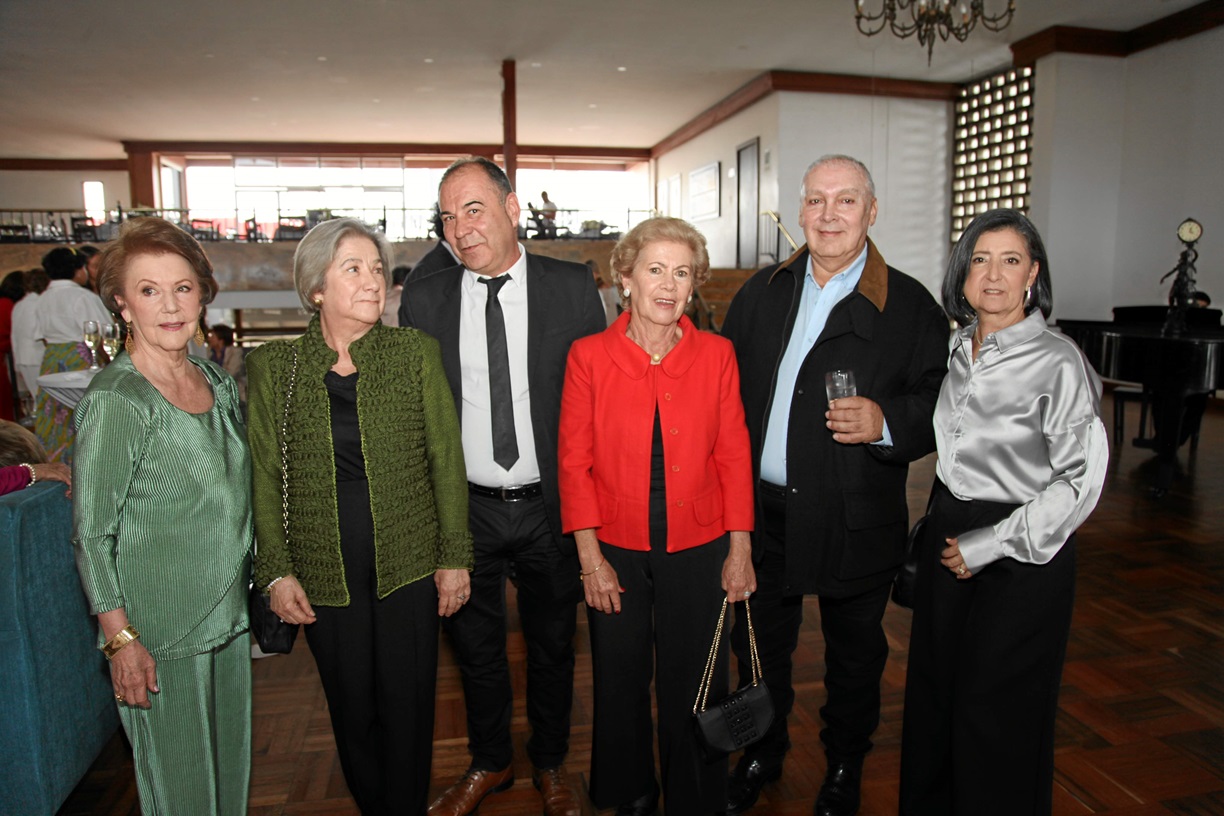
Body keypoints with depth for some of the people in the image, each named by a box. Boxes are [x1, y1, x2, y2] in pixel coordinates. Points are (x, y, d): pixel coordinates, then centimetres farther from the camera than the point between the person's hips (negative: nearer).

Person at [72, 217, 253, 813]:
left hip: (228, 611, 6)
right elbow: (91, 536, -14)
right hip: (158, 629, -6)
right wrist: (121, 640, -14)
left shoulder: (216, 381, 2)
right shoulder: (114, 401, -18)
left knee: (230, 759, 20)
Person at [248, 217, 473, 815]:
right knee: (351, 707, 14)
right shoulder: (272, 367, -1)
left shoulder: (415, 352, -3)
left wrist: (454, 557, -2)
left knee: (408, 703, 9)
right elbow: (264, 475, 2)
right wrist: (276, 569, -2)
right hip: (325, 574, 1)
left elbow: (446, 457, -1)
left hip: (409, 562, 0)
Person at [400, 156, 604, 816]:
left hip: (552, 508, -1)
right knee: (475, 645, 19)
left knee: (552, 645, 17)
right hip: (465, 510, 1)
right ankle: (489, 763, 44)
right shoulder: (424, 299, -1)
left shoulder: (572, 287, -5)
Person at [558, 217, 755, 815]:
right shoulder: (588, 356, -7)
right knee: (621, 686, 17)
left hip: (698, 550, 1)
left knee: (693, 690, 15)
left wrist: (739, 551, -1)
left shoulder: (716, 354, -4)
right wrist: (590, 558, -7)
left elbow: (734, 456, 0)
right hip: (615, 551, 0)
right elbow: (574, 461, -5)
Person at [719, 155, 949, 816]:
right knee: (759, 644, 19)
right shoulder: (761, 293, 6)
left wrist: (886, 422, -26)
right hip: (761, 512, 3)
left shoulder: (910, 305, -5)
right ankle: (763, 752, 44)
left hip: (854, 525, -3)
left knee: (854, 655, 16)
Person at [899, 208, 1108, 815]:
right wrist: (942, 524, 10)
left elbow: (1082, 478, -17)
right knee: (933, 691, 17)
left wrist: (989, 545, -17)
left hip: (1020, 550, -6)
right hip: (946, 534, 6)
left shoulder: (1057, 361, -16)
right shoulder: (956, 347, 3)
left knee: (995, 707, 7)